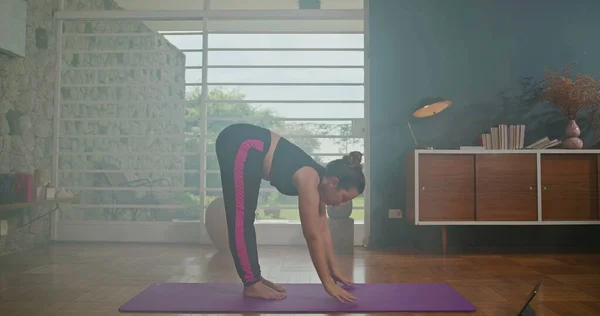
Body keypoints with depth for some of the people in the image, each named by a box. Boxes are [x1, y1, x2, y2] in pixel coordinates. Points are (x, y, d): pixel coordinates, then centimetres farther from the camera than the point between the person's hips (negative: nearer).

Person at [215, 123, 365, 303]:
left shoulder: (318, 181, 3)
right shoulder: (309, 180, -21)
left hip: (250, 147, 9)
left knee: (246, 218, 11)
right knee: (241, 218, -6)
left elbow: (323, 230, 10)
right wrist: (328, 283, -16)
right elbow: (313, 236, -21)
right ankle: (251, 284, -1)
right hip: (239, 145, -9)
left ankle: (254, 276, 19)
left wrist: (334, 269, 13)